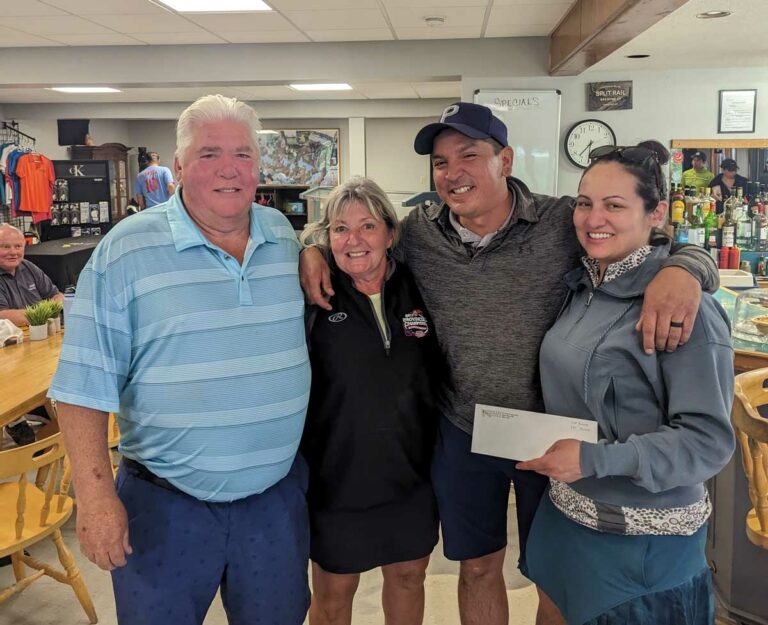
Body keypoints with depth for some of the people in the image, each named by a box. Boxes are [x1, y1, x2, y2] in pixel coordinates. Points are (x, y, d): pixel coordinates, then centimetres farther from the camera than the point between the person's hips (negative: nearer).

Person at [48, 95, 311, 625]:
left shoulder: (284, 236, 3)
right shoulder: (127, 249, -11)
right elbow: (85, 386, -11)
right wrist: (96, 496, -15)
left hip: (277, 495, 4)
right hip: (164, 506, -3)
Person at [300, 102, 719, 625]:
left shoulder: (564, 223, -14)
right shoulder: (416, 234, -5)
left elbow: (676, 248, -9)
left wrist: (682, 270, -32)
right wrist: (314, 248, -9)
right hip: (462, 434, 2)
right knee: (478, 568, 21)